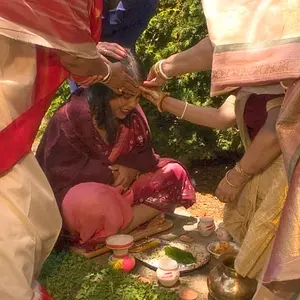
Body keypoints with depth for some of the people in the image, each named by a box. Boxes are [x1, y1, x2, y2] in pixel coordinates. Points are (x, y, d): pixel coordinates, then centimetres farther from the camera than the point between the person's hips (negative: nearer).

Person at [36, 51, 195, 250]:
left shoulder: (133, 114, -2)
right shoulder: (70, 117, -20)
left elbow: (144, 155, 3)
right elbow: (60, 170, -21)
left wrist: (131, 169, -20)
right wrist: (111, 173, -22)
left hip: (120, 189, 7)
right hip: (75, 194, -6)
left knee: (173, 173, -11)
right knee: (91, 202, -43)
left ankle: (117, 233, -24)